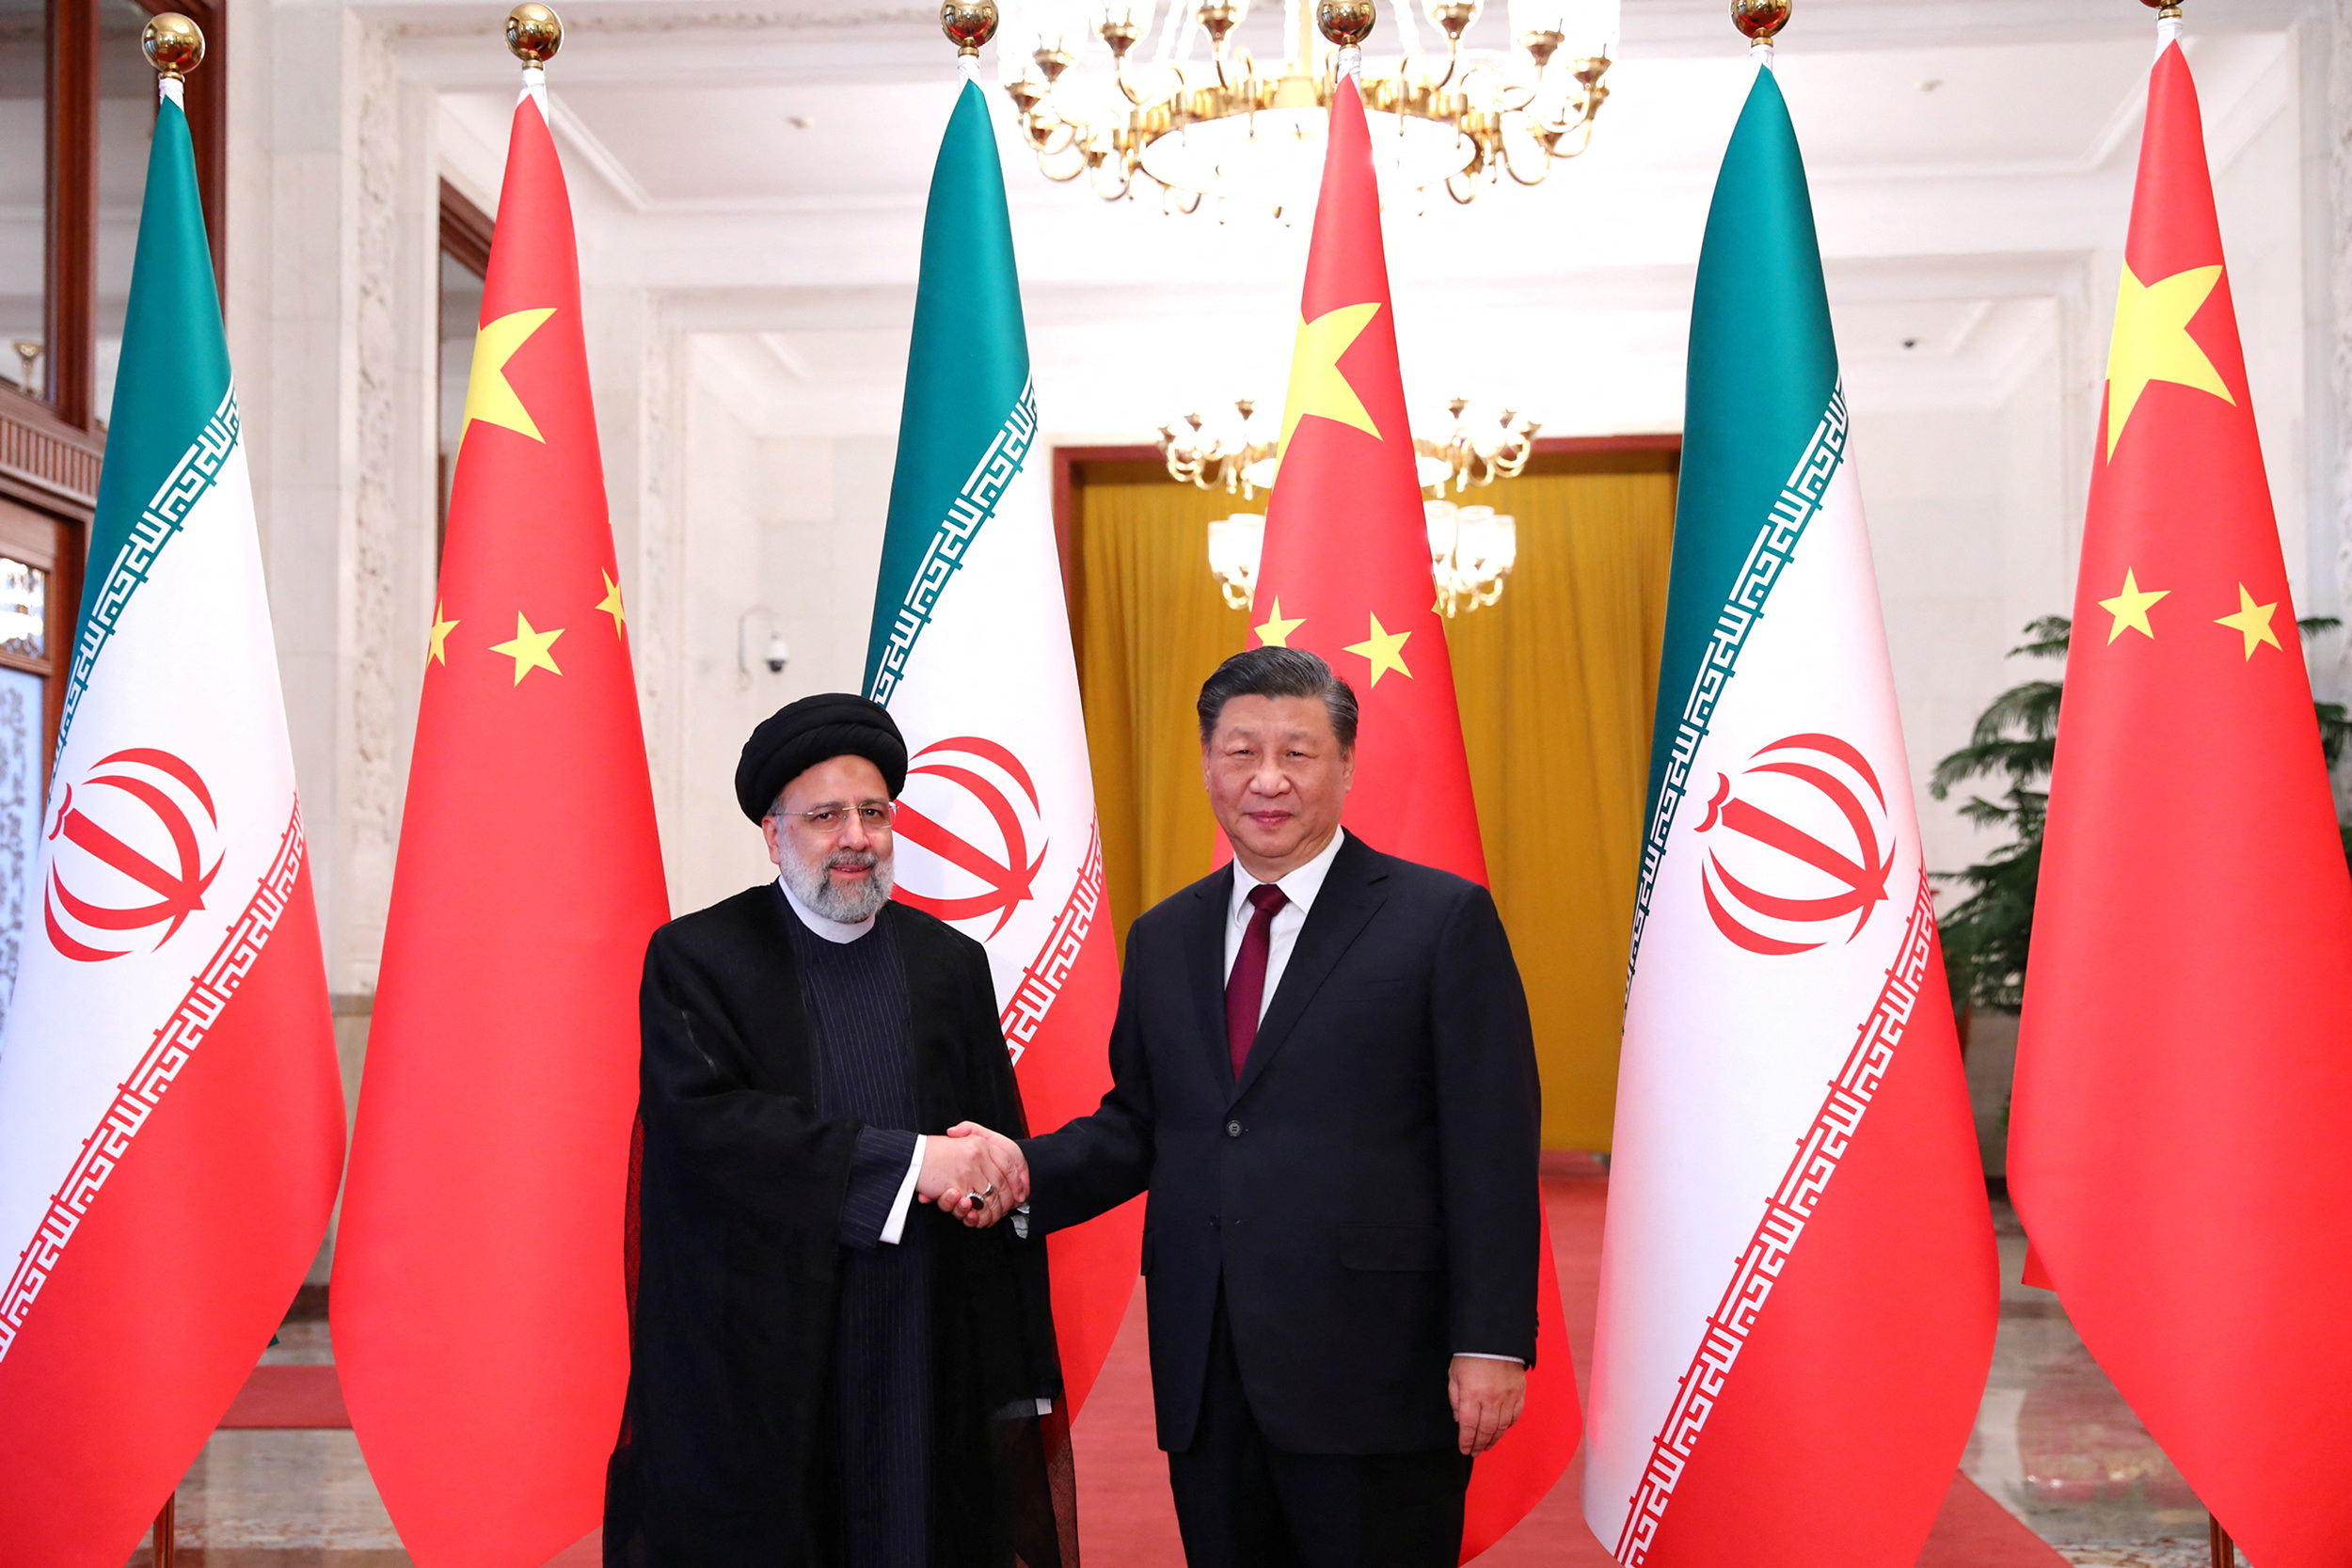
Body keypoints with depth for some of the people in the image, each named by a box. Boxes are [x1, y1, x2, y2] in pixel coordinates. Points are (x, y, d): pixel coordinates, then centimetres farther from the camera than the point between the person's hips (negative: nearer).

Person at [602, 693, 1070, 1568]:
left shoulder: (951, 964, 9)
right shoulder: (695, 959, -1)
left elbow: (1003, 1165, 8)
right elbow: (704, 1114, -16)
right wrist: (908, 1160, -20)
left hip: (922, 1368, 3)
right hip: (750, 1369, -2)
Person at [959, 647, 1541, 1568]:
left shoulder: (1443, 919, -4)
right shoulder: (1163, 939, 12)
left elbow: (1492, 1146, -7)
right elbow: (1136, 1124, 14)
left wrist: (1490, 1344, -12)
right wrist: (1029, 1170, -5)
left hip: (1375, 1371, -4)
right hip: (1206, 1379, 5)